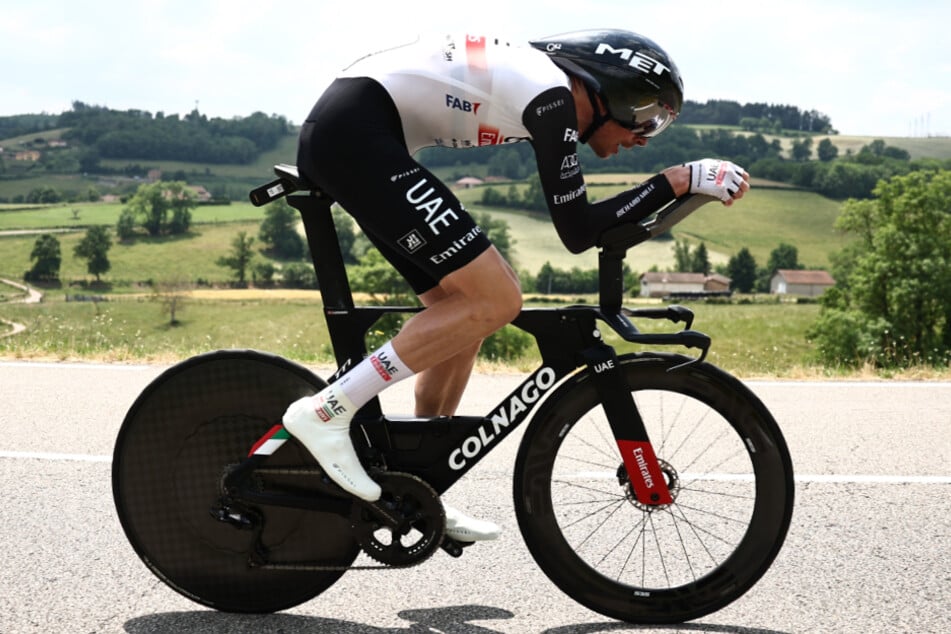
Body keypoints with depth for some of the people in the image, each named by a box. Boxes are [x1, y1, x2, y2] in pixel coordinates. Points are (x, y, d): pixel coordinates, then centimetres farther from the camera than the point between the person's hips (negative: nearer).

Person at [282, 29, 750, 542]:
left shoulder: (539, 77, 18)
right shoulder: (552, 94, -10)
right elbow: (577, 232, -12)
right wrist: (680, 180, -10)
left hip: (335, 135, 10)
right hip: (354, 136, -10)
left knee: (464, 306, 12)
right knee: (494, 302, -12)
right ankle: (327, 411, -11)